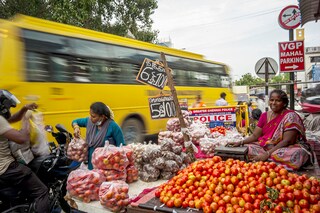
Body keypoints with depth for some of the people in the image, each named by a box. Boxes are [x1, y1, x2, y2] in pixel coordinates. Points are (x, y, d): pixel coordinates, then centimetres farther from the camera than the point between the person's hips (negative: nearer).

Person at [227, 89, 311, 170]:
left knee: (296, 153, -39)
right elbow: (255, 136, 4)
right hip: (264, 147, 4)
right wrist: (240, 142, -15)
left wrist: (267, 154, -28)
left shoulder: (290, 116, -12)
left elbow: (287, 141, -19)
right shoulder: (265, 115, 5)